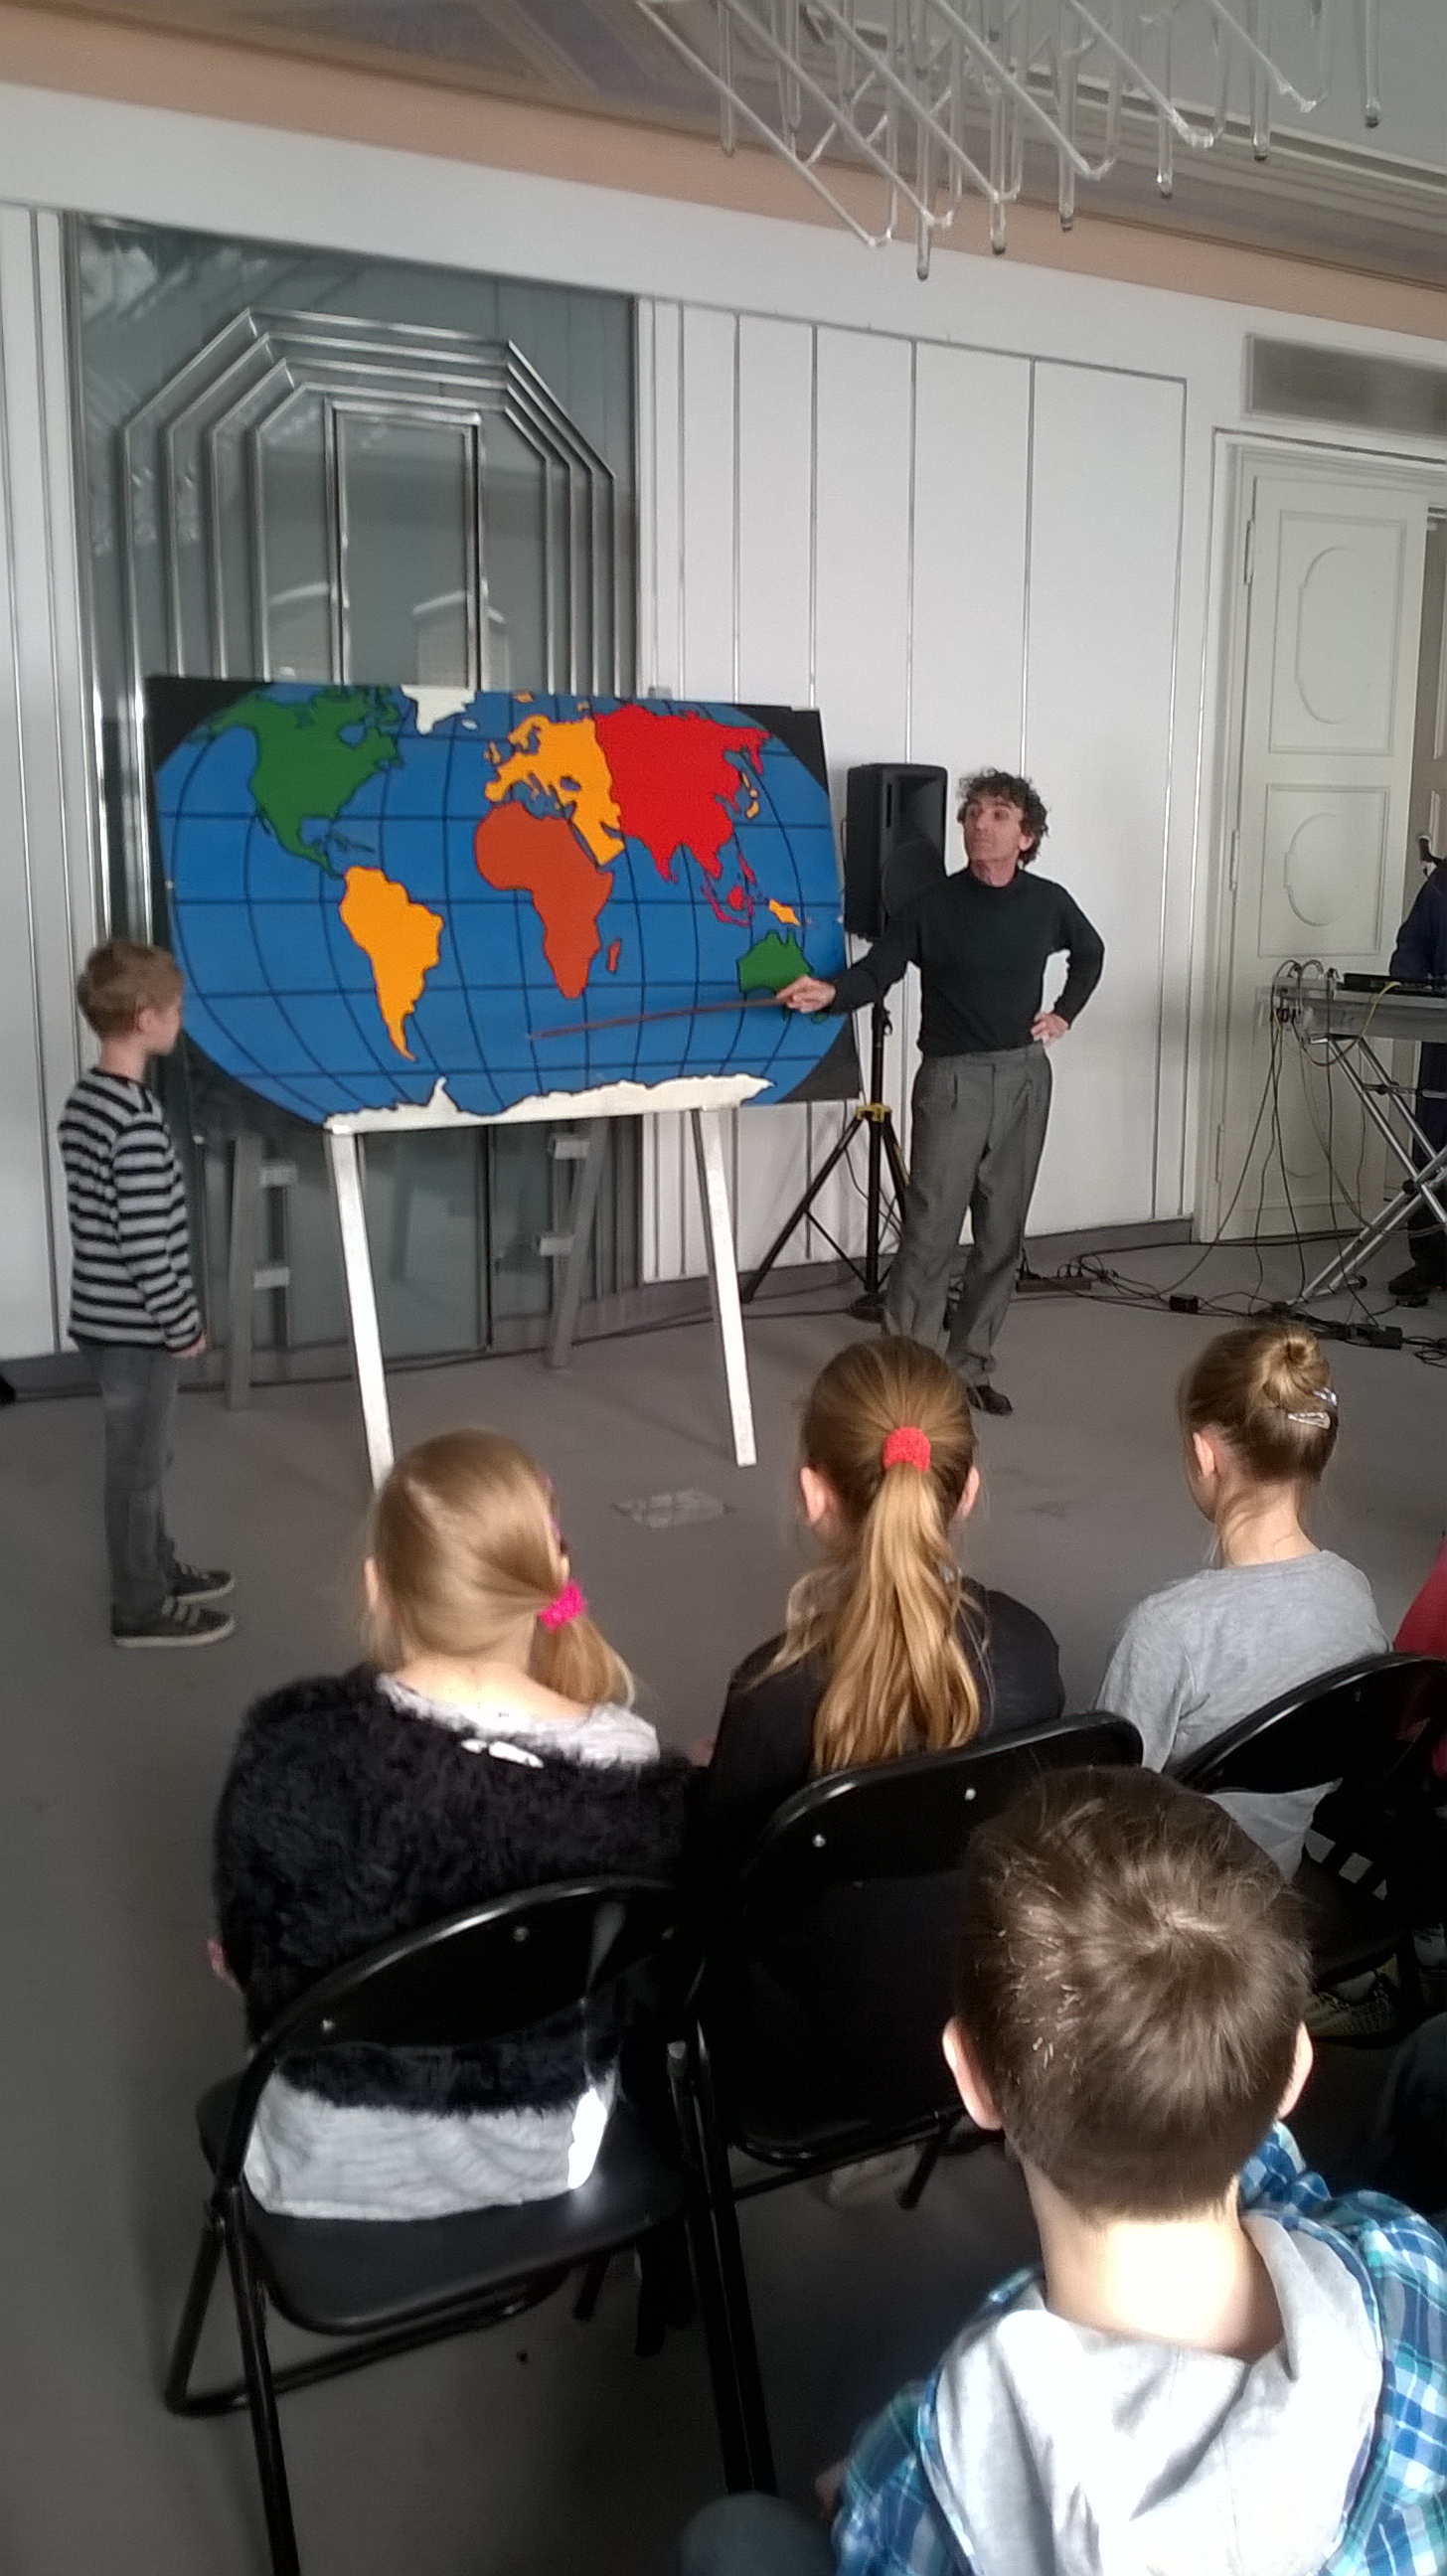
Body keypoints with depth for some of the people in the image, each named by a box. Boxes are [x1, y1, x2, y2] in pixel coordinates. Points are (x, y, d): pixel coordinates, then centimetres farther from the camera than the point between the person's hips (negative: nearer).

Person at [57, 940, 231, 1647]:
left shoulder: (84, 1099, 6)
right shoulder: (137, 1118, -25)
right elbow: (145, 1243, -24)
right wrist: (182, 1324, -13)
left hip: (104, 1317, 9)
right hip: (135, 1327, -9)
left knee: (138, 1458, 22)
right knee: (138, 1466, 5)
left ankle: (158, 1570, 38)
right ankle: (141, 1608, 19)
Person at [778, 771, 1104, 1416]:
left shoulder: (1048, 903, 4)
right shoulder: (933, 906, -6)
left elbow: (1090, 952, 25)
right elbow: (877, 971, -17)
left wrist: (1065, 1013, 13)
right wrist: (830, 992, -36)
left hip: (1024, 1078, 4)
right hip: (951, 1079, -4)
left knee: (1002, 1236, 8)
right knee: (930, 1235, -8)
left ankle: (972, 1368, 19)